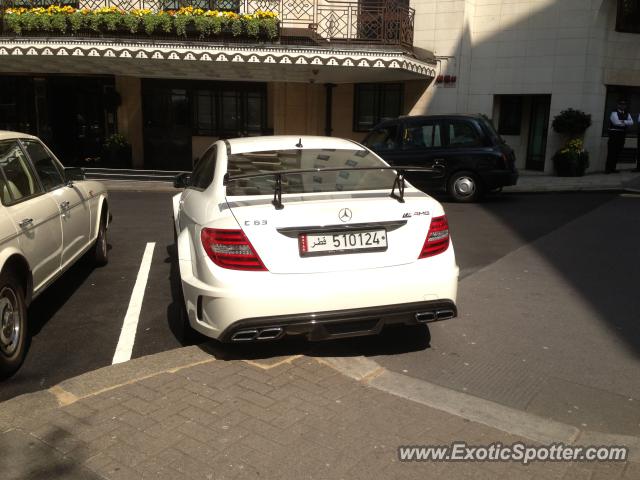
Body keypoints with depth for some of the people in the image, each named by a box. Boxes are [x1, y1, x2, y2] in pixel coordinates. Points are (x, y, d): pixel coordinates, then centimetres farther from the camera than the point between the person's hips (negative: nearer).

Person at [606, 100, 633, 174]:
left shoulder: (627, 114, 16)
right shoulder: (614, 113, -4)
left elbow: (631, 122, 2)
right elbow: (617, 122, -17)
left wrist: (624, 122, -17)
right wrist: (626, 123, -2)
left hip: (622, 135, 7)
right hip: (614, 134, -7)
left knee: (618, 152, 7)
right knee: (611, 151, -10)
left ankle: (613, 168, 12)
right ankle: (608, 168, -8)